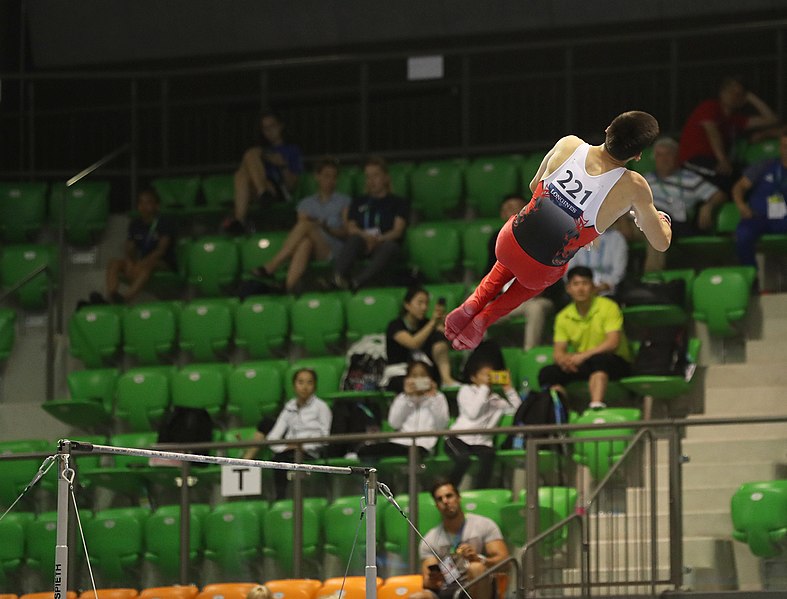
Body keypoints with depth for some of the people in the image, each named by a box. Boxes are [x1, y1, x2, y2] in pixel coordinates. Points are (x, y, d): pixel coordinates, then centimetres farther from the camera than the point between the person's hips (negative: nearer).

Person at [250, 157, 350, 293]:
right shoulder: (306, 204, 25)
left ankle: (270, 267, -39)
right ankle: (289, 286, -58)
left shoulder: (343, 201, 18)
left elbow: (346, 232, 7)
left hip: (333, 250, -2)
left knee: (305, 225, -29)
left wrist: (327, 229, -12)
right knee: (305, 242, -38)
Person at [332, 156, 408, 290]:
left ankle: (356, 281, -62)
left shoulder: (398, 203, 19)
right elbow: (351, 228, 11)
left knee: (390, 247, -38)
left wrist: (378, 240, -17)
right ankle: (338, 276, -63)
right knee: (355, 239, -35)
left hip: (383, 244, -2)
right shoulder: (358, 203, 28)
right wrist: (366, 237, -12)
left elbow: (398, 231, 3)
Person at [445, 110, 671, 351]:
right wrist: (662, 220, 19)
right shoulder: (633, 187, -19)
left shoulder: (568, 144, -10)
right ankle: (488, 316, 22)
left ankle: (475, 302, 25)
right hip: (540, 272, -2)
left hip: (507, 244, 2)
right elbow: (662, 243, -4)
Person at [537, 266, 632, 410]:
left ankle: (596, 405, -56)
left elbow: (613, 342, -17)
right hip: (582, 366, 5)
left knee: (598, 359, -40)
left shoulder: (608, 307, -7)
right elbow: (558, 351, 4)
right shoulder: (563, 317, 7)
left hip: (615, 363, -5)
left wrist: (584, 355, -26)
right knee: (548, 373, -19)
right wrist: (564, 359, -22)